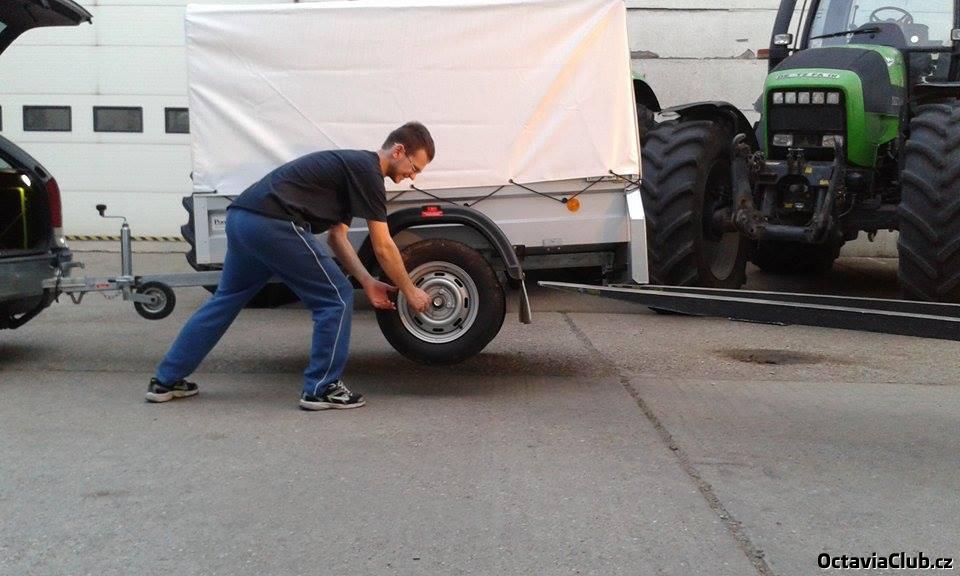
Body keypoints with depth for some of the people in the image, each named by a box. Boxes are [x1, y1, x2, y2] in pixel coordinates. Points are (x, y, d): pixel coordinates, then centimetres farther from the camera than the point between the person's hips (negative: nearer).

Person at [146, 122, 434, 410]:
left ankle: (167, 380, 29)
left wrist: (368, 283, 18)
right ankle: (321, 388, 8)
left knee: (226, 299, 23)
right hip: (272, 224, -10)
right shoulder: (367, 172, -3)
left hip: (241, 217, 10)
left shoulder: (351, 165, 26)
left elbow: (337, 236, 24)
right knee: (336, 298, 1)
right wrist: (410, 292, 9)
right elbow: (383, 248, -2)